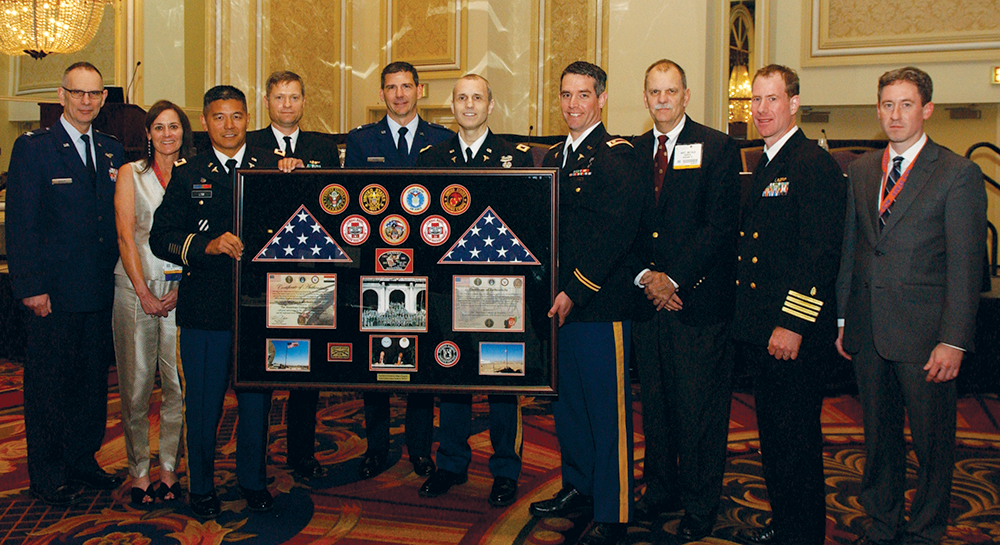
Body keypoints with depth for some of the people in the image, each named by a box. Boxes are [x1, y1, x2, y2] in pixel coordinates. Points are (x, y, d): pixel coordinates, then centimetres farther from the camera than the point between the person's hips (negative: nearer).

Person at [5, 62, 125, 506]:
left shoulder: (112, 151, 12)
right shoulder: (32, 148, -4)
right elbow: (21, 225, -8)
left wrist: (118, 277, 6)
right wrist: (31, 287, -13)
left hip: (100, 291, 5)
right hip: (52, 292, -5)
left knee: (93, 381, 13)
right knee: (48, 384, 5)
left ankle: (83, 460, 28)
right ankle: (47, 475, 18)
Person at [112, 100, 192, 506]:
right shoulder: (131, 174, 7)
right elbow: (126, 235, -1)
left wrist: (181, 287, -8)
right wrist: (144, 292, -9)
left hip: (181, 288, 1)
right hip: (136, 286, -1)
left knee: (177, 381, 0)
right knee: (136, 382, 1)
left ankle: (169, 468, 12)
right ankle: (138, 470, 12)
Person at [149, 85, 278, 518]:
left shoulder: (273, 167, 8)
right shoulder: (188, 174, 7)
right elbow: (160, 238, 1)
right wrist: (207, 245, -15)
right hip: (204, 308, 0)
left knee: (257, 398, 10)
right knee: (203, 401, 6)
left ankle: (253, 481, 29)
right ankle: (201, 487, 26)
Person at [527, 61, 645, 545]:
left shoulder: (618, 156, -8)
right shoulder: (553, 158, 16)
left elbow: (616, 232, -17)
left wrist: (574, 291, -19)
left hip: (602, 305, -8)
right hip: (557, 302, 8)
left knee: (608, 409, 0)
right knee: (567, 401, 18)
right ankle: (578, 487, 35)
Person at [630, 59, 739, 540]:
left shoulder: (716, 148, -2)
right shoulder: (632, 152, 12)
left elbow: (721, 226, -9)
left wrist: (674, 279, -13)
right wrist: (645, 277, -6)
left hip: (700, 300, -4)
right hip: (646, 299, 5)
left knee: (700, 407, 2)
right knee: (654, 403, 13)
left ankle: (700, 506, 17)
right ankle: (660, 489, 30)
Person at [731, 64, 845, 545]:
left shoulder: (815, 165, -12)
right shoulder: (764, 166, 17)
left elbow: (821, 253, -19)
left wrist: (791, 324, -22)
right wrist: (746, 319, 15)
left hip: (793, 333, -9)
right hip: (757, 330, 9)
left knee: (798, 441, 2)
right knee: (772, 434, 18)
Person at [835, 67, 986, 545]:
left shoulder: (959, 174, -5)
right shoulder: (860, 171, 10)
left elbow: (966, 267, -9)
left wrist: (953, 341, -15)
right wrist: (842, 318, 11)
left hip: (924, 334, -4)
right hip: (868, 330, 5)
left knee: (932, 441, 7)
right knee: (879, 434, 15)